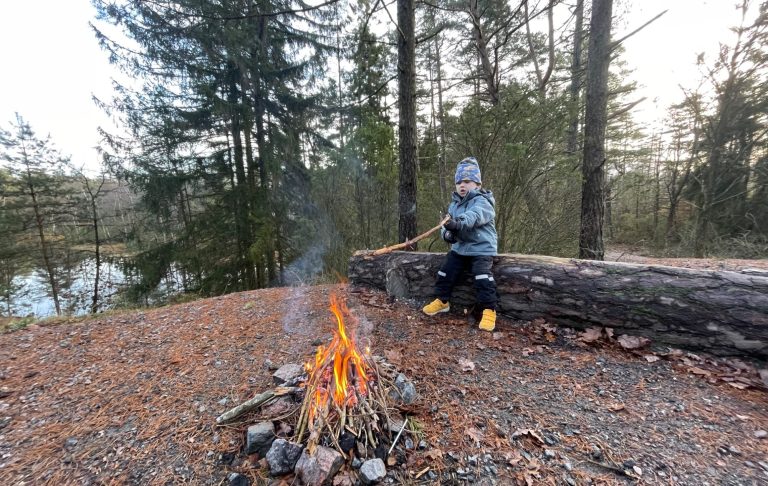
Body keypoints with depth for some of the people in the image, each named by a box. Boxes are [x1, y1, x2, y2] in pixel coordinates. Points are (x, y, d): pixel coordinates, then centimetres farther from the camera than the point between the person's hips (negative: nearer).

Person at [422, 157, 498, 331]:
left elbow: (474, 216, -38)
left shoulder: (482, 201, -14)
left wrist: (458, 223, -59)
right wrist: (447, 234, -21)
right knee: (445, 272, 4)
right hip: (459, 248, 7)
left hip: (481, 249, -6)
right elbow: (446, 224, 4)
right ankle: (442, 300, 24)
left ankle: (489, 310, -3)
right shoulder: (454, 204, 8)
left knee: (483, 278, -20)